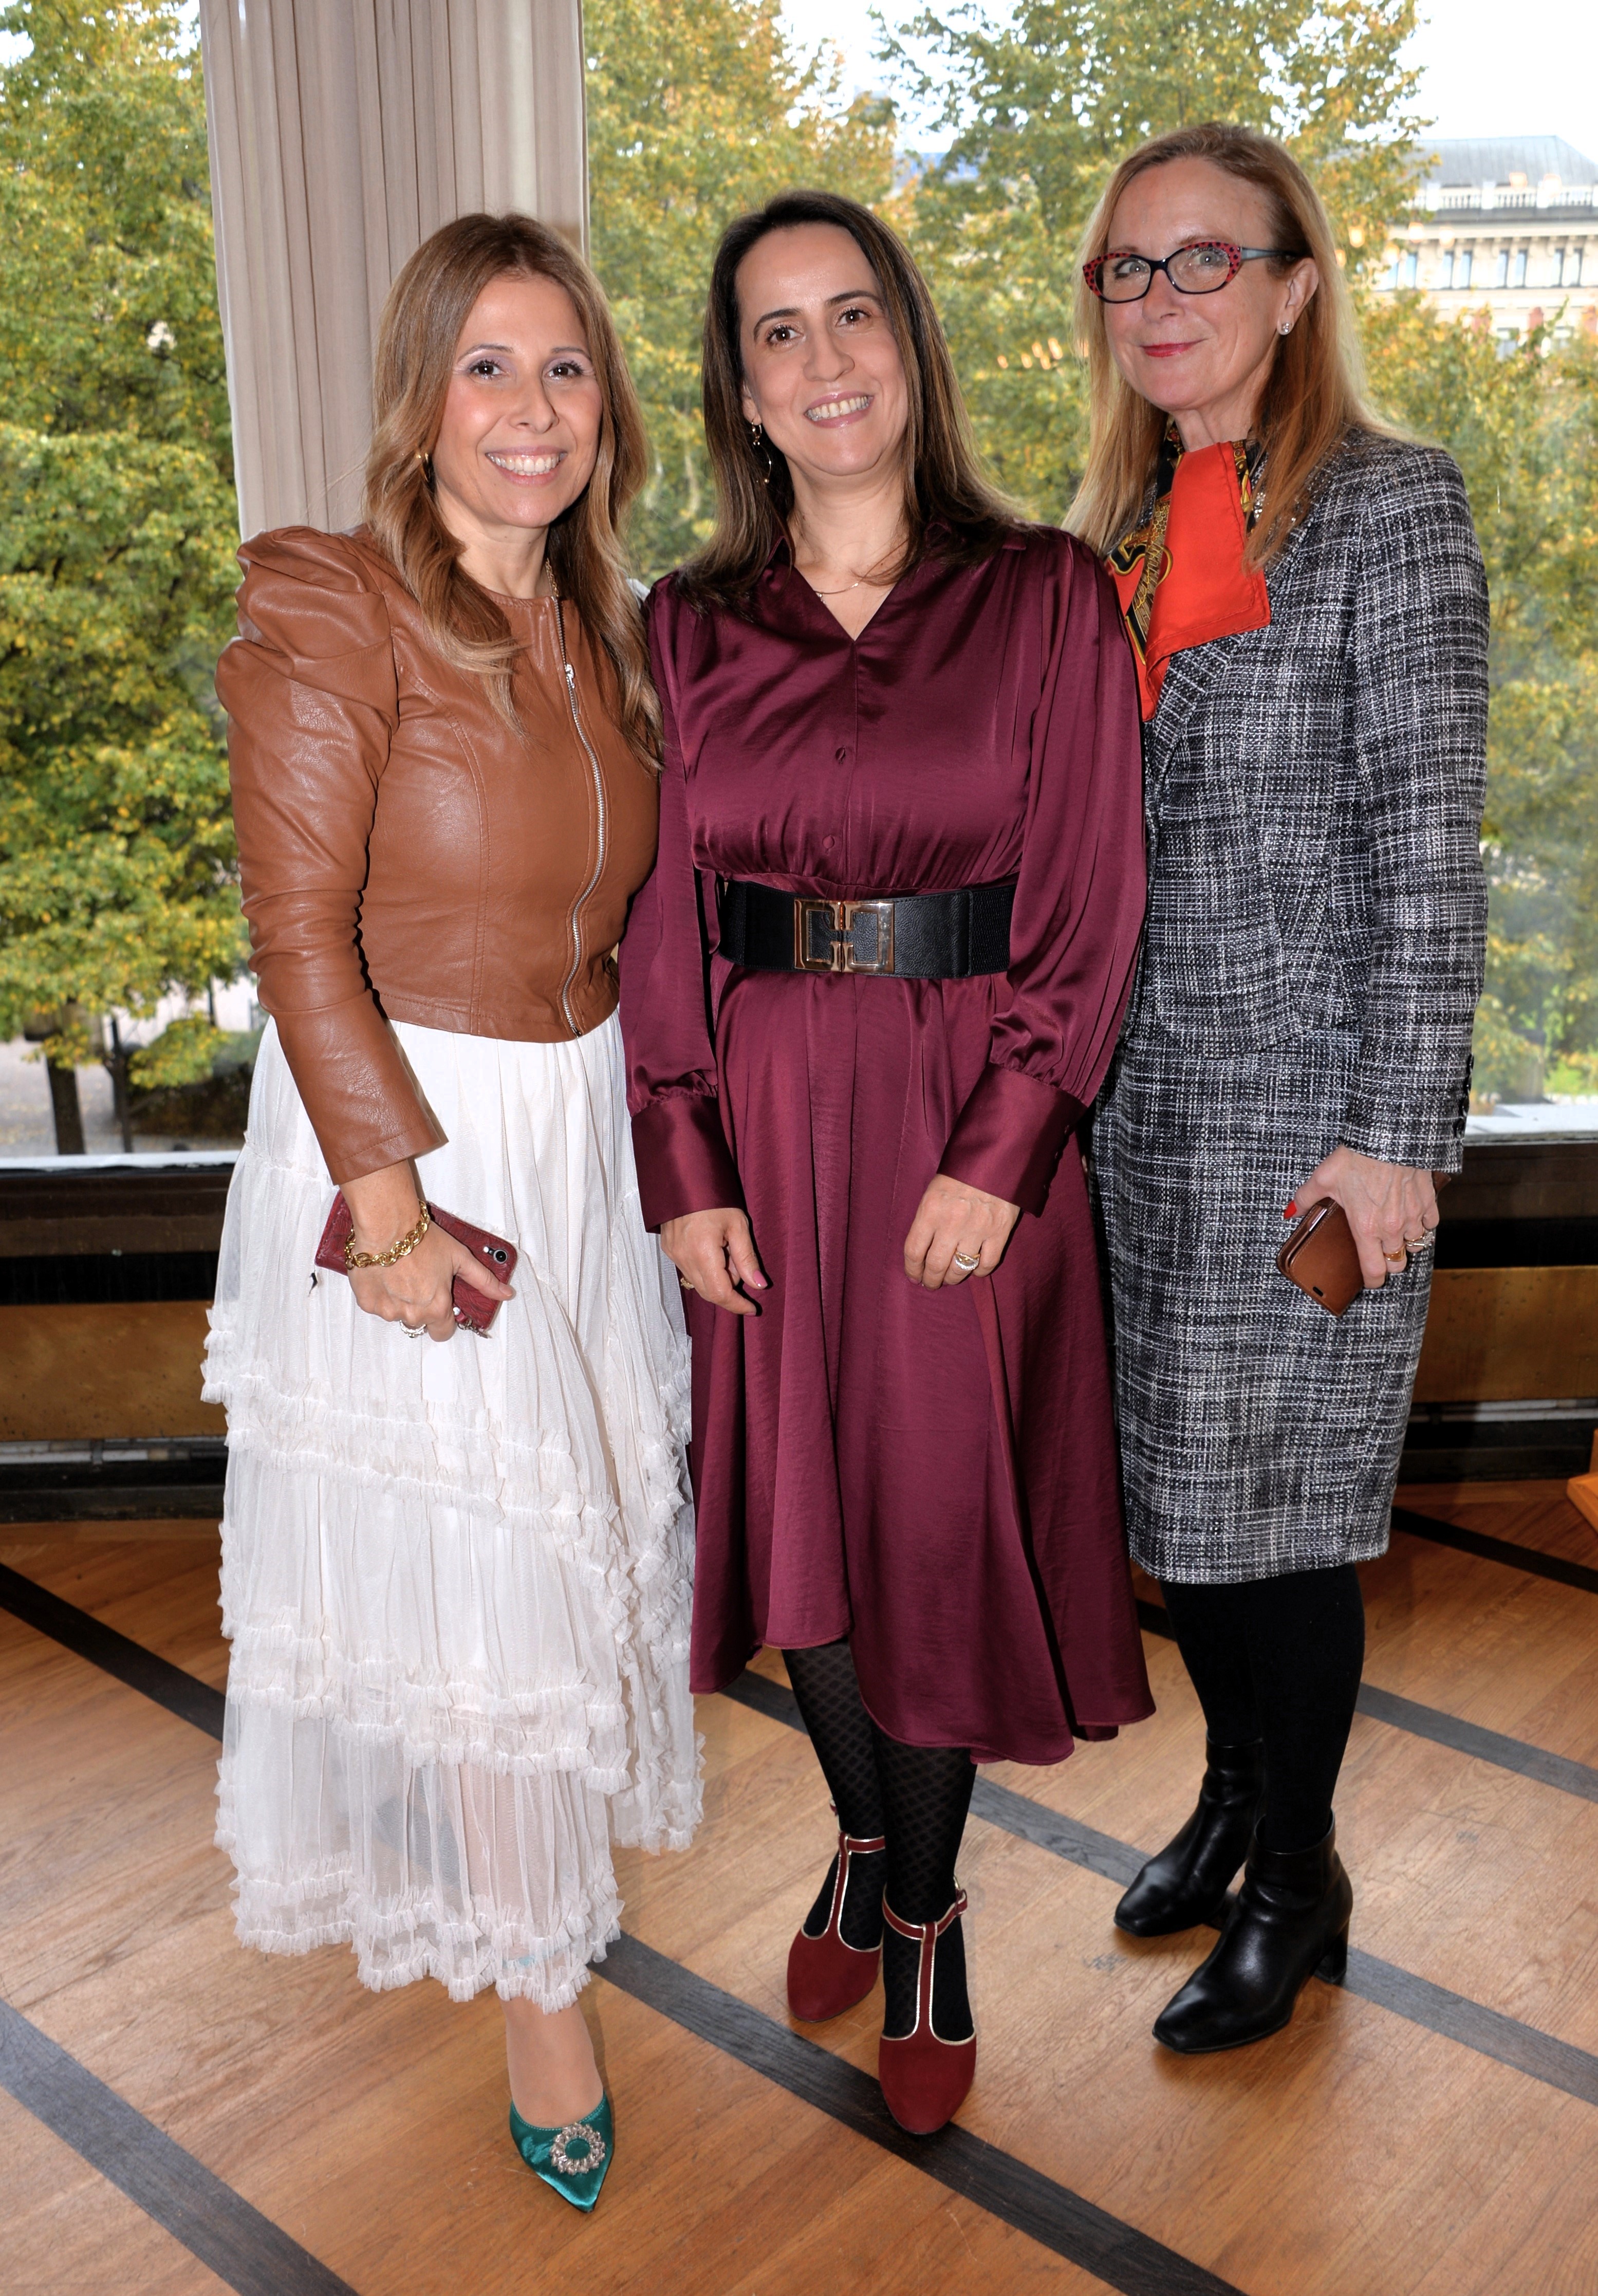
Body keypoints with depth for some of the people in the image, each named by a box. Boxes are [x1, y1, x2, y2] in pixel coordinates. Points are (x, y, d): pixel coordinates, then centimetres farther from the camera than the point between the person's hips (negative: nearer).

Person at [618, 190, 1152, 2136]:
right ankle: (864, 1836, 39)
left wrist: (998, 1158, -13)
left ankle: (925, 1910, 29)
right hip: (764, 1120, 3)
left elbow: (1090, 902, -6)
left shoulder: (1045, 597, -2)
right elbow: (660, 921, 4)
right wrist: (685, 1170, -4)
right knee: (796, 1509, 12)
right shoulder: (689, 630, 5)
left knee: (941, 1521, 5)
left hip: (969, 1124, -2)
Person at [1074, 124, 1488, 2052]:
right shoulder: (1114, 530, 12)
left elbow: (1428, 847, -12)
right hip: (1129, 1093, 6)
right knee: (1165, 1471, 15)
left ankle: (1296, 1886, 24)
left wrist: (1396, 1132, -16)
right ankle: (1234, 1789, 37)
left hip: (1302, 1099, -6)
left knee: (1278, 1494, 3)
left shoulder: (1389, 508, -7)